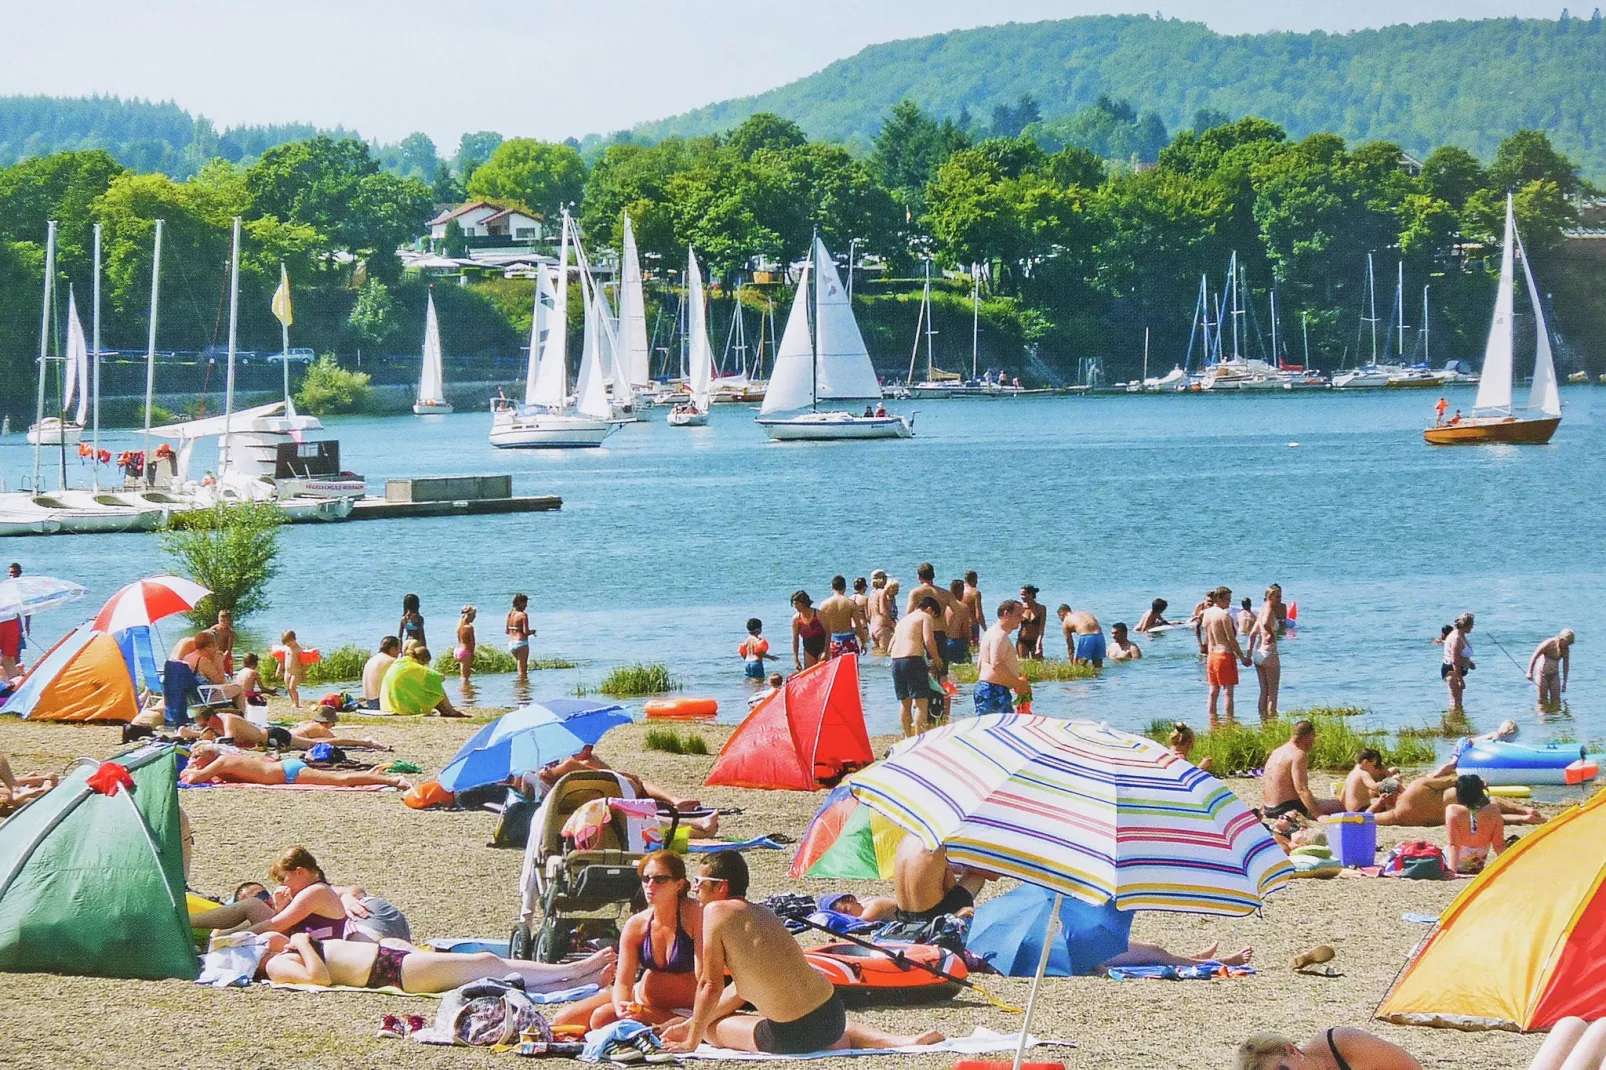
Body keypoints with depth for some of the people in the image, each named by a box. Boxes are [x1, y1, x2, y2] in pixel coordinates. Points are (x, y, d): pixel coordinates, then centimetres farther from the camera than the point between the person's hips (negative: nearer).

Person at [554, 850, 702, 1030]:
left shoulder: (695, 914, -19)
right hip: (641, 999, 6)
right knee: (563, 1020, -2)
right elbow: (623, 981, -8)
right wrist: (621, 1008, -30)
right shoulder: (636, 925, -5)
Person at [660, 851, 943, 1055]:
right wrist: (689, 1025, 24)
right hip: (833, 1014, 9)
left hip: (790, 1037, -9)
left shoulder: (716, 912, -9)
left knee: (711, 1027, 15)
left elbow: (710, 987, -8)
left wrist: (691, 1041, 3)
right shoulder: (759, 913, 17)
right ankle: (895, 1041, 11)